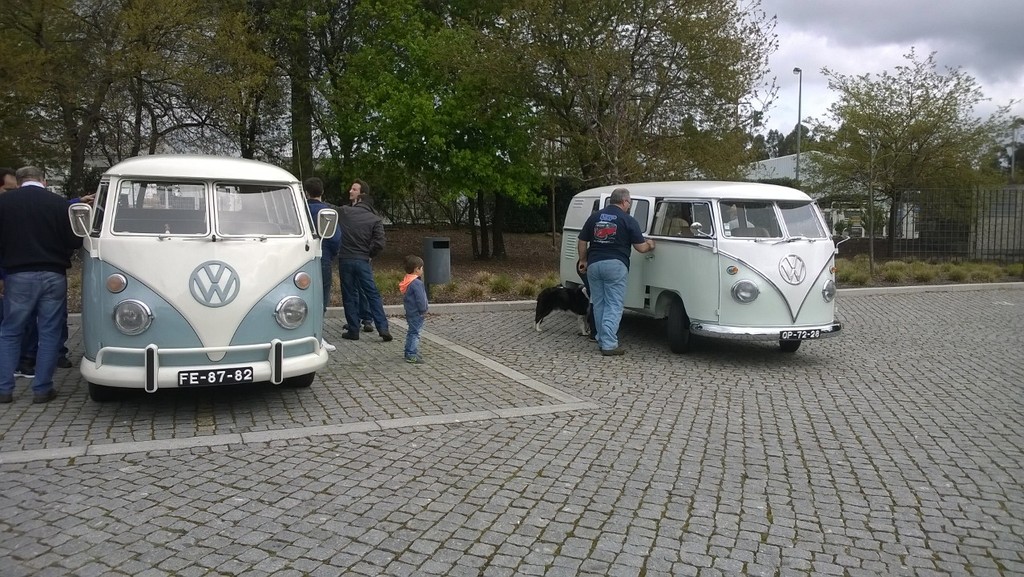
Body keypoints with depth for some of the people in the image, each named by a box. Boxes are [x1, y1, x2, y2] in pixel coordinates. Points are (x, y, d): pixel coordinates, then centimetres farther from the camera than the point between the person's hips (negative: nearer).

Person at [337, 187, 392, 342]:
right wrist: (368, 254, 7)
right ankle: (383, 327, -2)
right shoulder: (375, 220, 2)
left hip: (345, 259, 0)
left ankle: (353, 330, 9)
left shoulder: (344, 212, 3)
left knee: (349, 296, 7)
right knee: (373, 294, 6)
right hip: (363, 261, 0)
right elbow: (379, 243, -9)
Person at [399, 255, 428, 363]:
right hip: (416, 313, -10)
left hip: (409, 312, 10)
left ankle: (408, 352, 27)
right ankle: (412, 355, -7)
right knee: (415, 333, -7)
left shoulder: (406, 281, 10)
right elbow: (420, 299, -22)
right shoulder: (417, 283, -22)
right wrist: (424, 310, -10)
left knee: (411, 332, 19)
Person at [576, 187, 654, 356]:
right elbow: (640, 247, -1)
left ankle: (602, 340, 19)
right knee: (614, 306, -1)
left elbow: (581, 242, 12)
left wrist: (583, 260, 26)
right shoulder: (628, 220, -2)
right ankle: (609, 345, -6)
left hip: (594, 264, 5)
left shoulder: (594, 217, 10)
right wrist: (650, 245, 21)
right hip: (615, 266, -4)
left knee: (598, 304, 14)